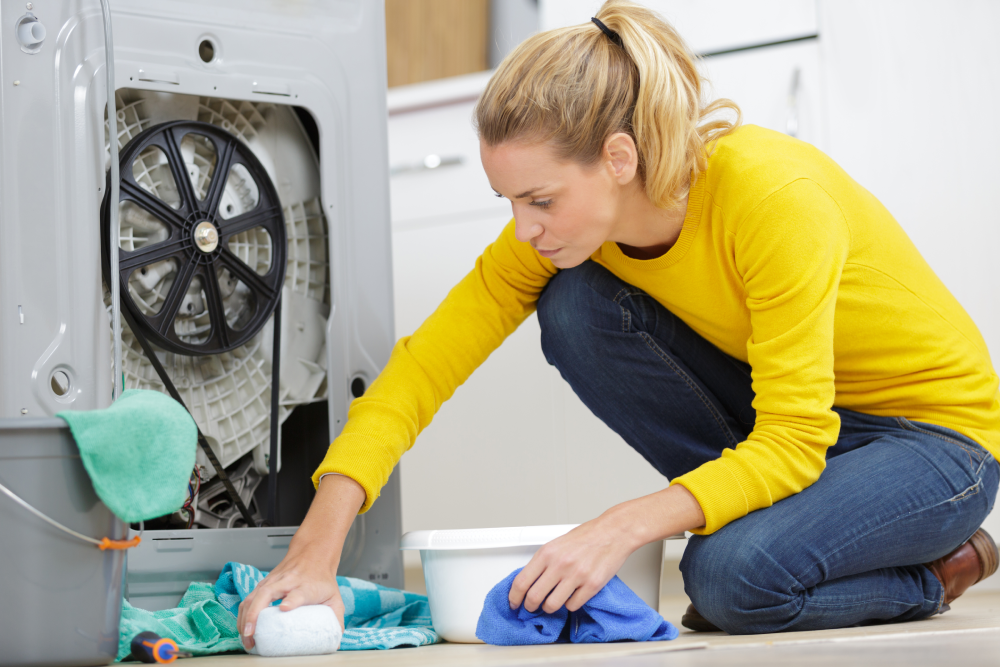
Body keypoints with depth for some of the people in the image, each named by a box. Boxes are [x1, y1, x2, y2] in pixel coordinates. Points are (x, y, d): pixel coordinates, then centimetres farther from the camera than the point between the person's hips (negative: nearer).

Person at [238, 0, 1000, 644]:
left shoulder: (772, 196, -33)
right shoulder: (569, 217, -14)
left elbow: (792, 442, -31)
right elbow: (428, 360, -16)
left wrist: (621, 529, -40)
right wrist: (316, 550, -27)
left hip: (937, 435, -6)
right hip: (788, 415, 6)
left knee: (739, 577, -34)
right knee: (575, 308, -17)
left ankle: (935, 570, -1)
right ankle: (758, 527, -1)